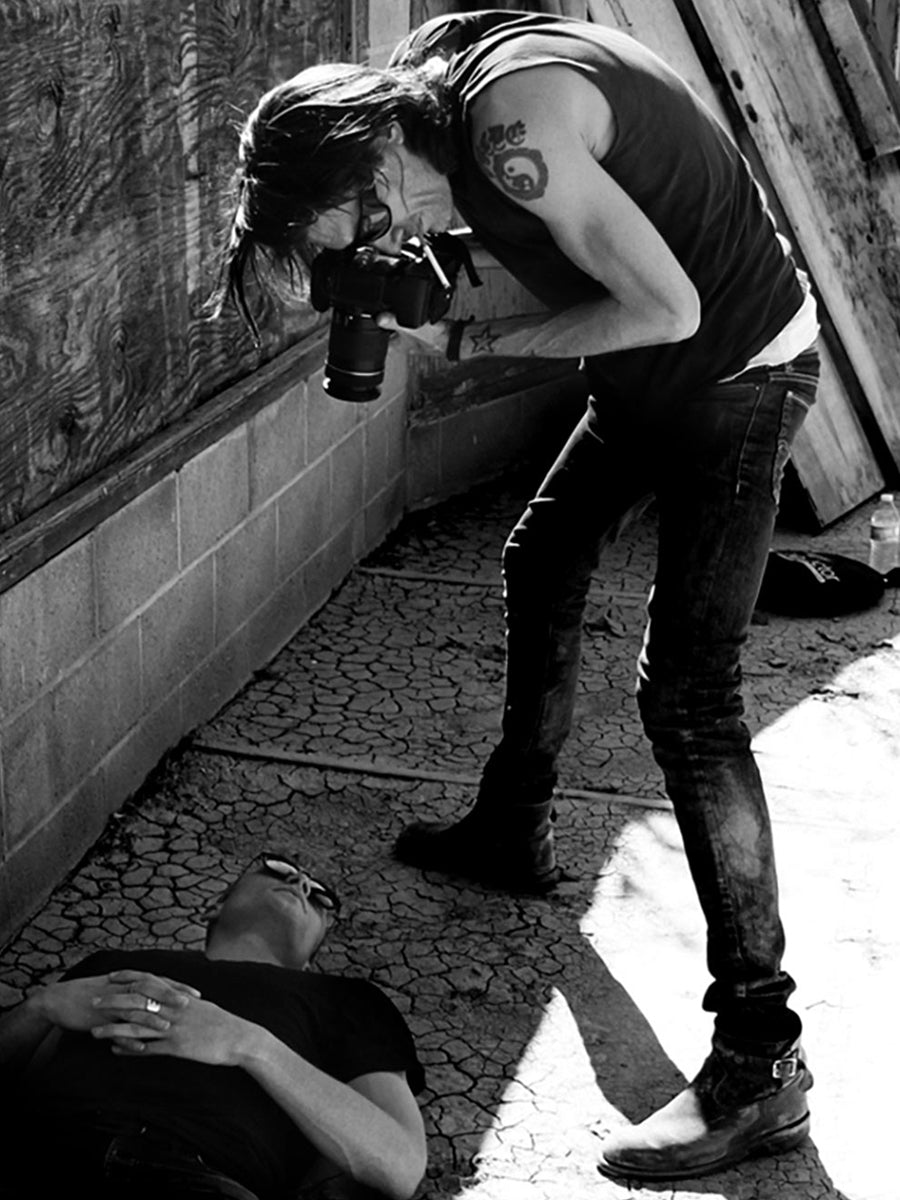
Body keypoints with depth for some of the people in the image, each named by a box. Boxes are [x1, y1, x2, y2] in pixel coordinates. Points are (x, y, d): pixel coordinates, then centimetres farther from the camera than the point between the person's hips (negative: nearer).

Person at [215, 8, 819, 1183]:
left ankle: (761, 1063, -11)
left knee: (686, 691, -14)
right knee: (541, 563, 22)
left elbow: (664, 306, -28)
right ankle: (513, 831, 43)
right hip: (654, 374, 10)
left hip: (737, 372, -9)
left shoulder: (514, 125, -31)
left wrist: (465, 340, -19)